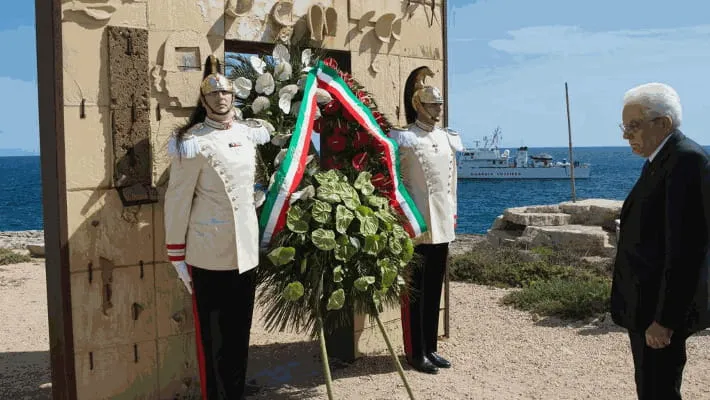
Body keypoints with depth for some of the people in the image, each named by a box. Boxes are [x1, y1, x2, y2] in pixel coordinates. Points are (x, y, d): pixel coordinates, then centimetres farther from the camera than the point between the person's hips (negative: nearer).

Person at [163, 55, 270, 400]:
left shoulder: (249, 133, 7)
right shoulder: (193, 142, -11)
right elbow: (177, 201, -10)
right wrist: (177, 255, -9)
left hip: (246, 250, 6)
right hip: (208, 254, -6)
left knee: (240, 332, 15)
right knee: (212, 336, 5)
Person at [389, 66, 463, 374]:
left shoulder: (448, 138, 13)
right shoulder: (403, 138, -7)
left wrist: (452, 217, 16)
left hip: (442, 225, 7)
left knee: (434, 289, 13)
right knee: (415, 290, 2)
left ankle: (430, 348, 24)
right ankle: (415, 352, 12)